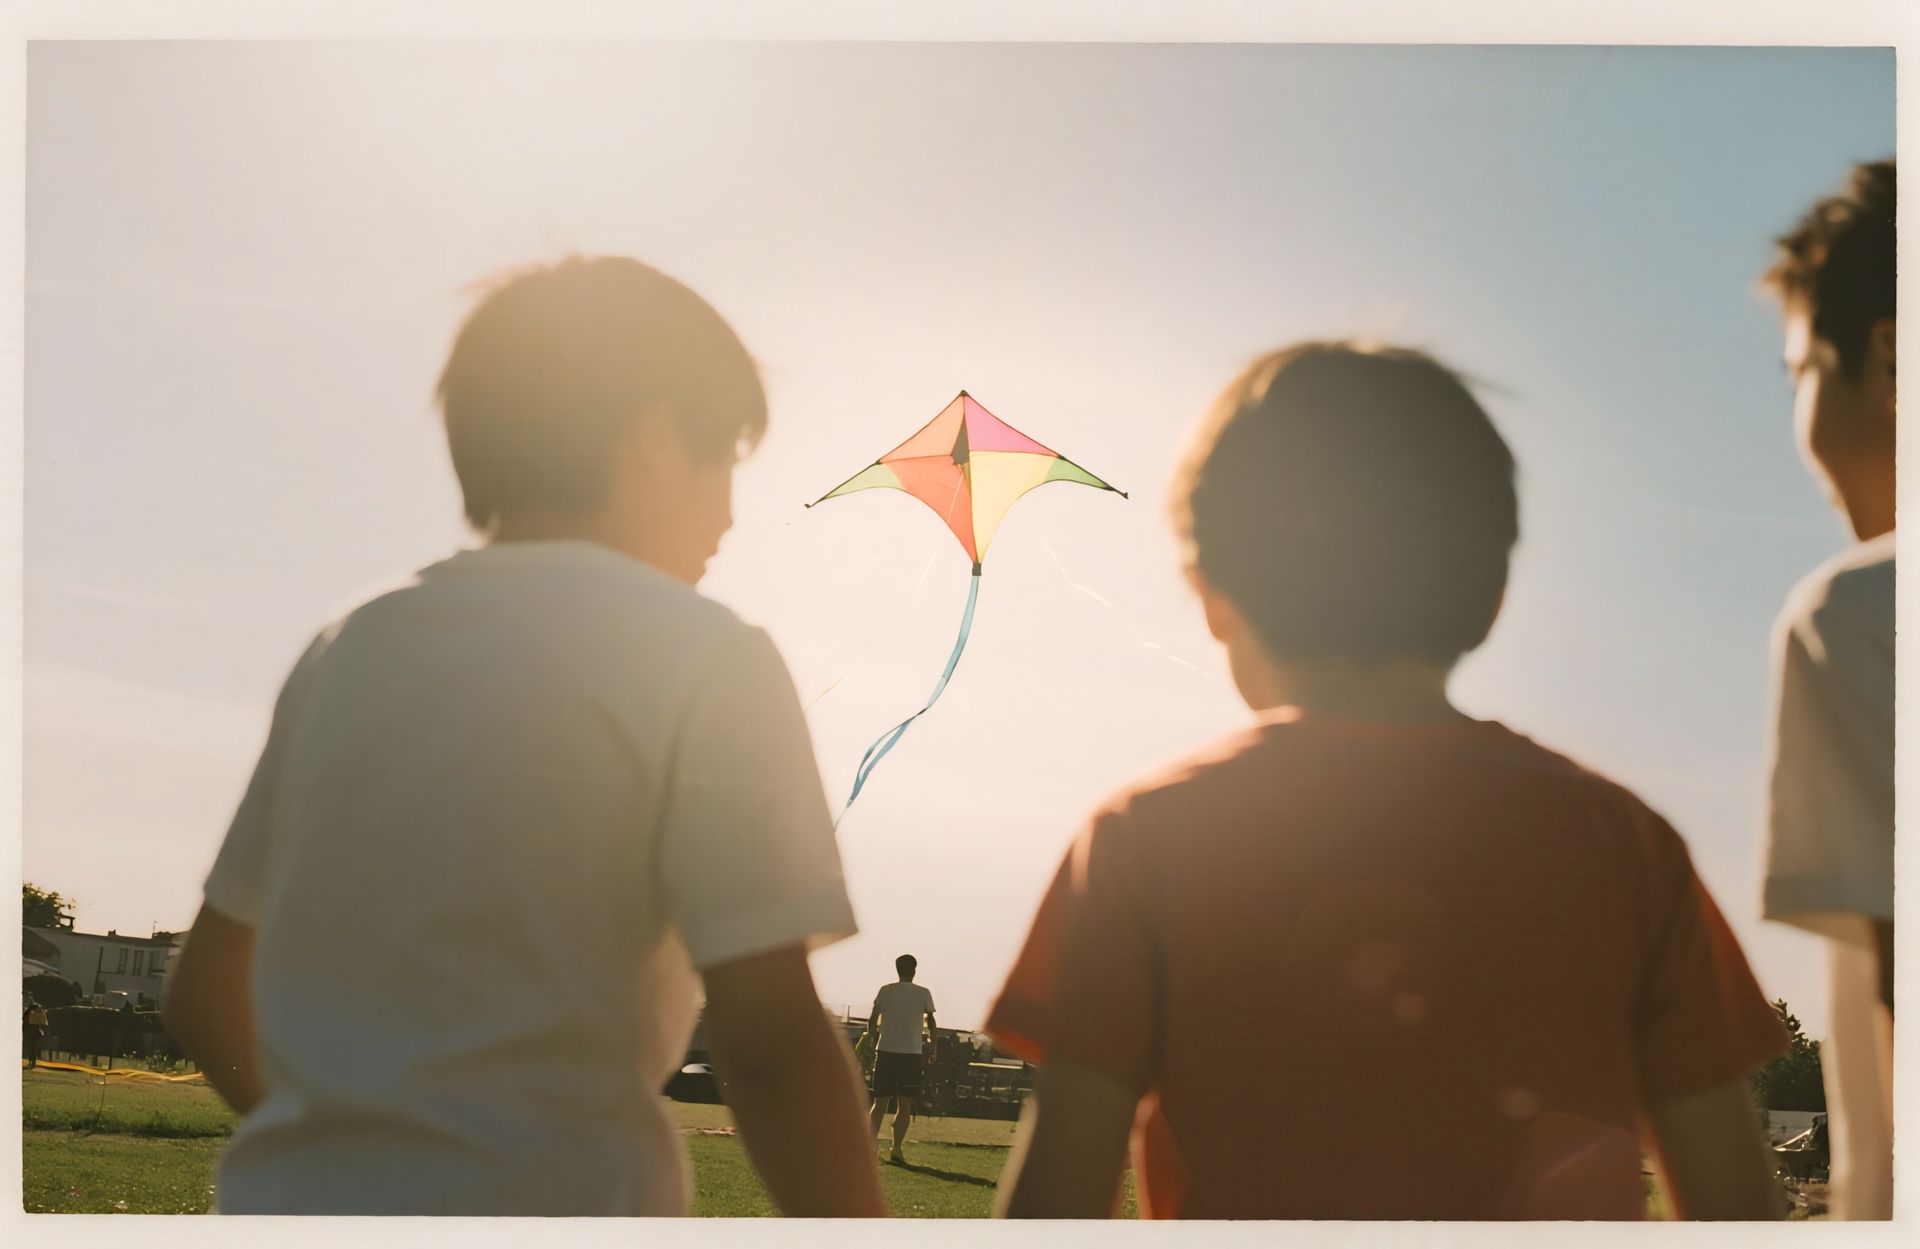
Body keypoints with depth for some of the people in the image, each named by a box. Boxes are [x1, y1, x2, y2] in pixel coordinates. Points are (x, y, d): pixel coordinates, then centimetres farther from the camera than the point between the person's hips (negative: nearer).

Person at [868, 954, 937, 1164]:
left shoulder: (885, 991, 4)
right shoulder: (923, 993, 2)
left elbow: (872, 1022, 5)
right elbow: (931, 1024, 5)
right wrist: (931, 1043, 24)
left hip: (886, 1052, 1)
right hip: (912, 1053, -1)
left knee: (880, 1102, 6)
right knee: (905, 1104, 4)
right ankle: (897, 1148, -6)